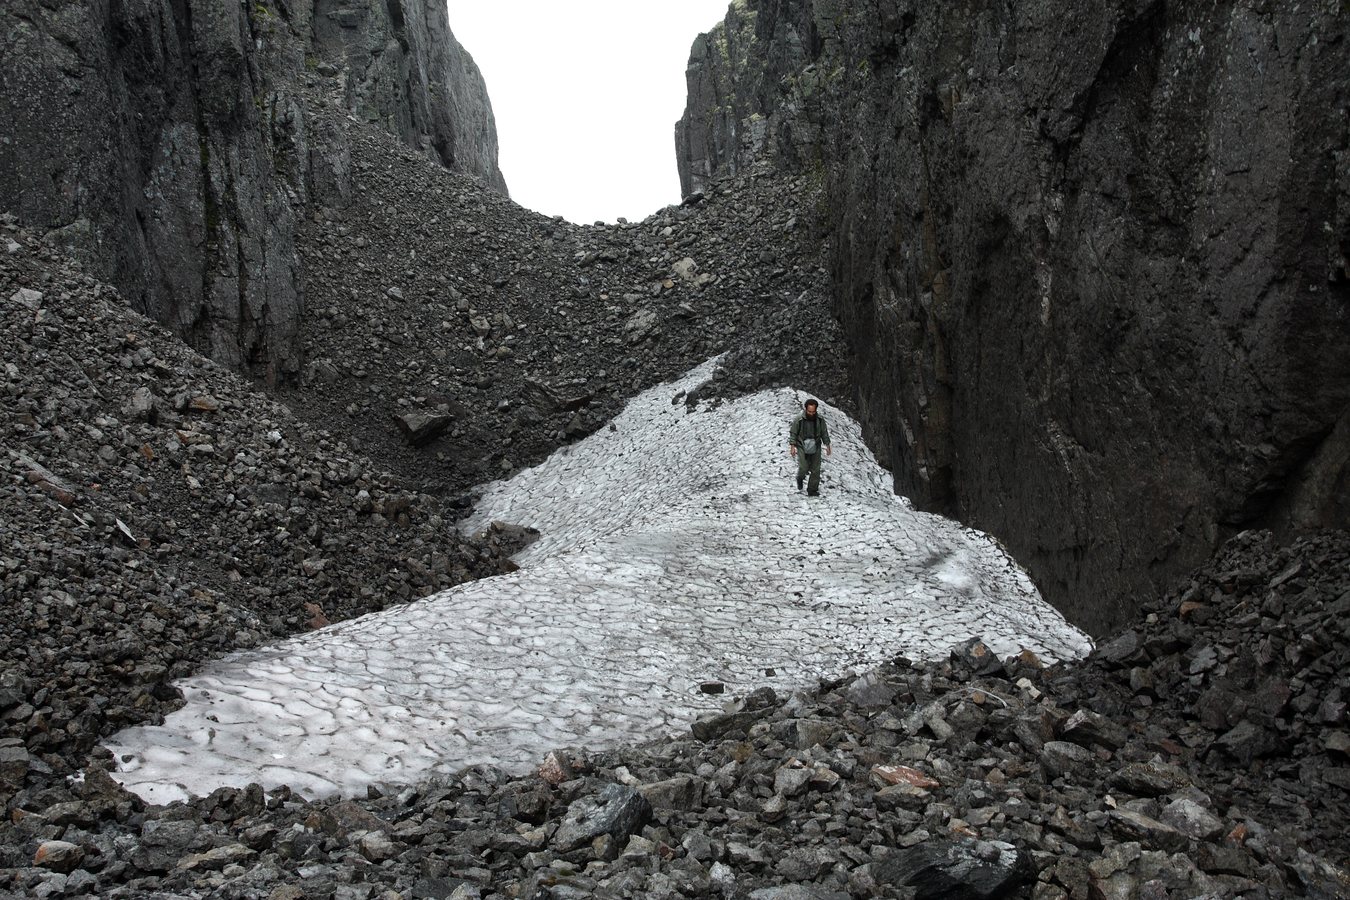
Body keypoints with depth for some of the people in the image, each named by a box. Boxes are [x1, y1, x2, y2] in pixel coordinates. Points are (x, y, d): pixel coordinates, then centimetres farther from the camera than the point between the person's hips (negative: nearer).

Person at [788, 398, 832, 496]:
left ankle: (812, 490, 10)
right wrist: (792, 446, -9)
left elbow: (824, 433, 10)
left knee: (815, 470, -1)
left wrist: (827, 445, 7)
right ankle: (800, 478, 22)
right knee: (803, 468, -12)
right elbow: (793, 433, -3)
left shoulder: (820, 419, -1)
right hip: (802, 447, -3)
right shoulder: (798, 420, -10)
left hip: (815, 448, 3)